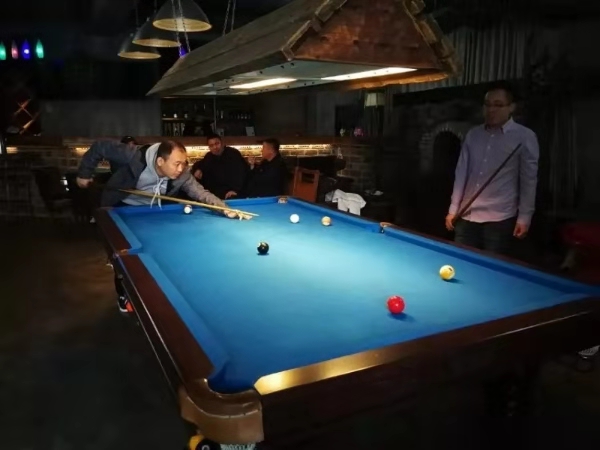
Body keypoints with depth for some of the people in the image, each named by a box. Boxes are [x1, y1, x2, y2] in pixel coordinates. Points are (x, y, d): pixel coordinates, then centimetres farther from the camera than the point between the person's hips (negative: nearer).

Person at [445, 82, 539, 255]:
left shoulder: (525, 137, -4)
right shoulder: (472, 134, 8)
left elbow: (529, 180, -3)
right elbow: (461, 173, 10)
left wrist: (524, 217, -6)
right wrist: (453, 209, 7)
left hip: (500, 219, -4)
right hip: (467, 216, 4)